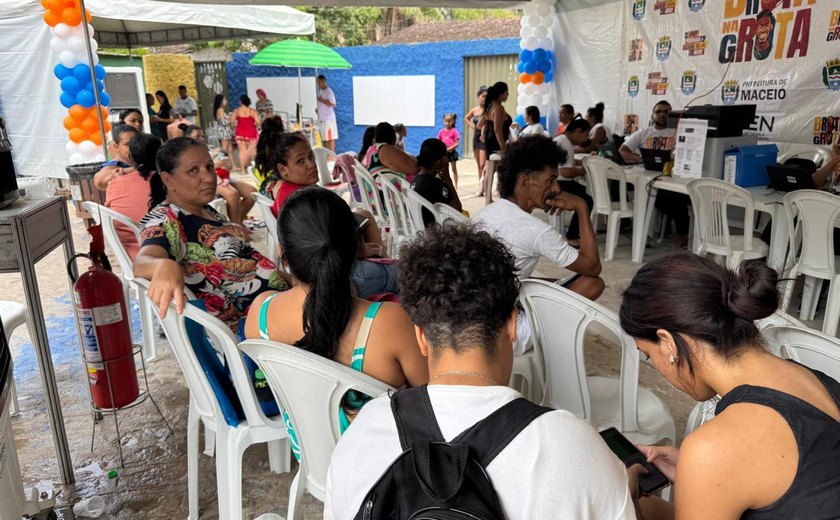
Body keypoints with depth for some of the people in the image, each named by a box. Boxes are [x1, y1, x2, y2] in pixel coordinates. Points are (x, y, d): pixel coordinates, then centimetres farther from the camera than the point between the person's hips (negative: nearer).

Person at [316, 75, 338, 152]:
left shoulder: (329, 91, -11)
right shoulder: (320, 91, 15)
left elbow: (332, 104, -19)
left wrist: (322, 100, -18)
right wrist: (318, 109, 10)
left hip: (328, 119, -9)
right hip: (321, 119, 9)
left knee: (330, 138, -7)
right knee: (323, 138, 10)